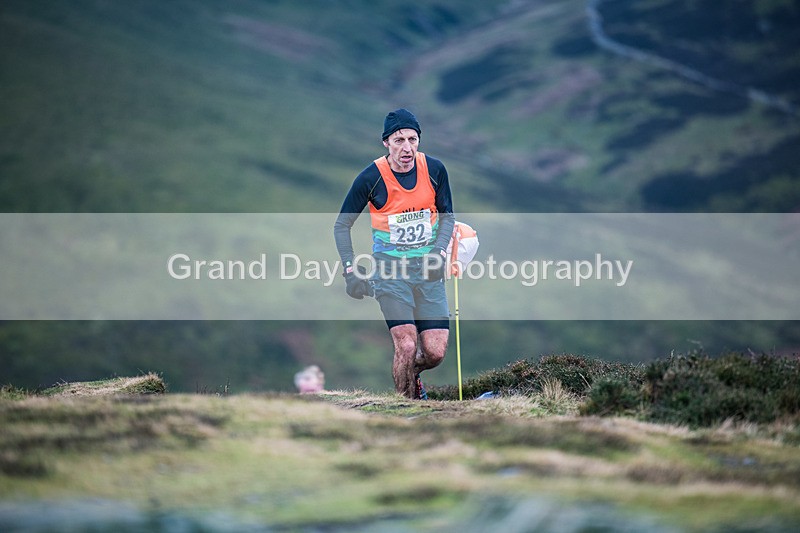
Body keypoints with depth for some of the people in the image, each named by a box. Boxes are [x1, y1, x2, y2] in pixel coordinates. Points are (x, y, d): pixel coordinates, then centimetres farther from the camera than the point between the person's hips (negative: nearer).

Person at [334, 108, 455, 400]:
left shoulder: (434, 169, -5)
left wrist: (440, 251, -7)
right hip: (389, 268, -3)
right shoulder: (371, 177, -12)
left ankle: (411, 375, 31)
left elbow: (447, 215, 11)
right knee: (407, 347, -17)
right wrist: (351, 270, -8)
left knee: (435, 353, -3)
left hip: (428, 267, 3)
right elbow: (341, 225, 0)